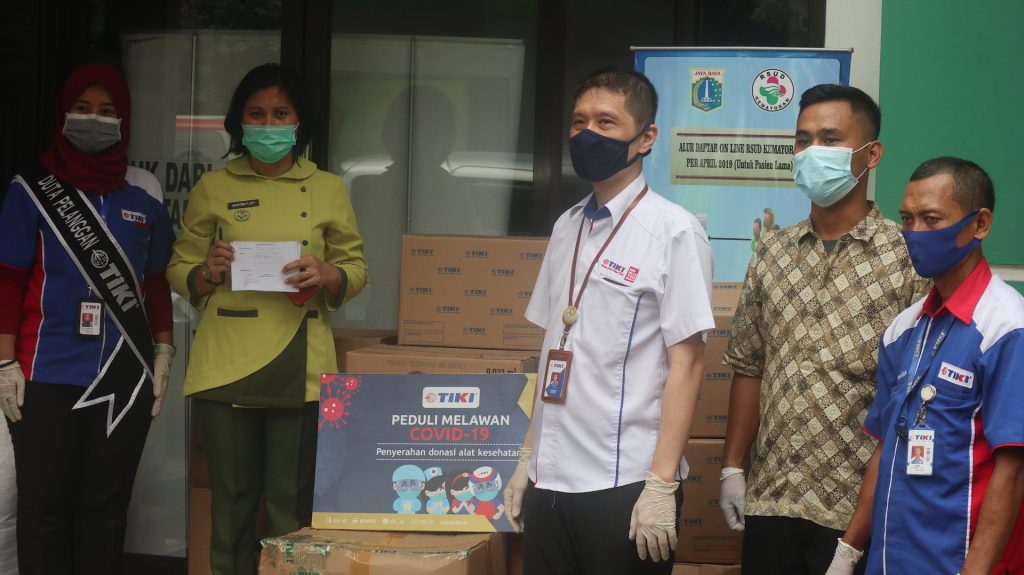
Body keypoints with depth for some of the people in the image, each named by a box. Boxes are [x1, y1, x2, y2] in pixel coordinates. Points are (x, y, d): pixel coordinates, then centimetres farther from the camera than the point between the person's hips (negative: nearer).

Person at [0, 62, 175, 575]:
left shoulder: (144, 194, 7)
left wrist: (163, 353, 8)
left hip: (125, 375, 2)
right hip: (47, 376, -2)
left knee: (106, 504, 6)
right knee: (44, 505, 1)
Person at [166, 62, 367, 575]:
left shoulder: (327, 190, 10)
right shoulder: (213, 189, 9)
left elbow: (356, 270, 11)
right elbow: (179, 273, 12)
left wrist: (327, 276, -11)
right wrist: (206, 273, -10)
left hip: (299, 369, 0)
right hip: (228, 364, 0)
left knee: (292, 505, -2)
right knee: (232, 500, 4)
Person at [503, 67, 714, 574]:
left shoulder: (674, 231, -7)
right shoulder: (567, 227, 11)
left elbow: (686, 362, -10)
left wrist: (662, 483, -15)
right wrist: (528, 456, 14)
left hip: (625, 483, -6)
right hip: (552, 478, 6)